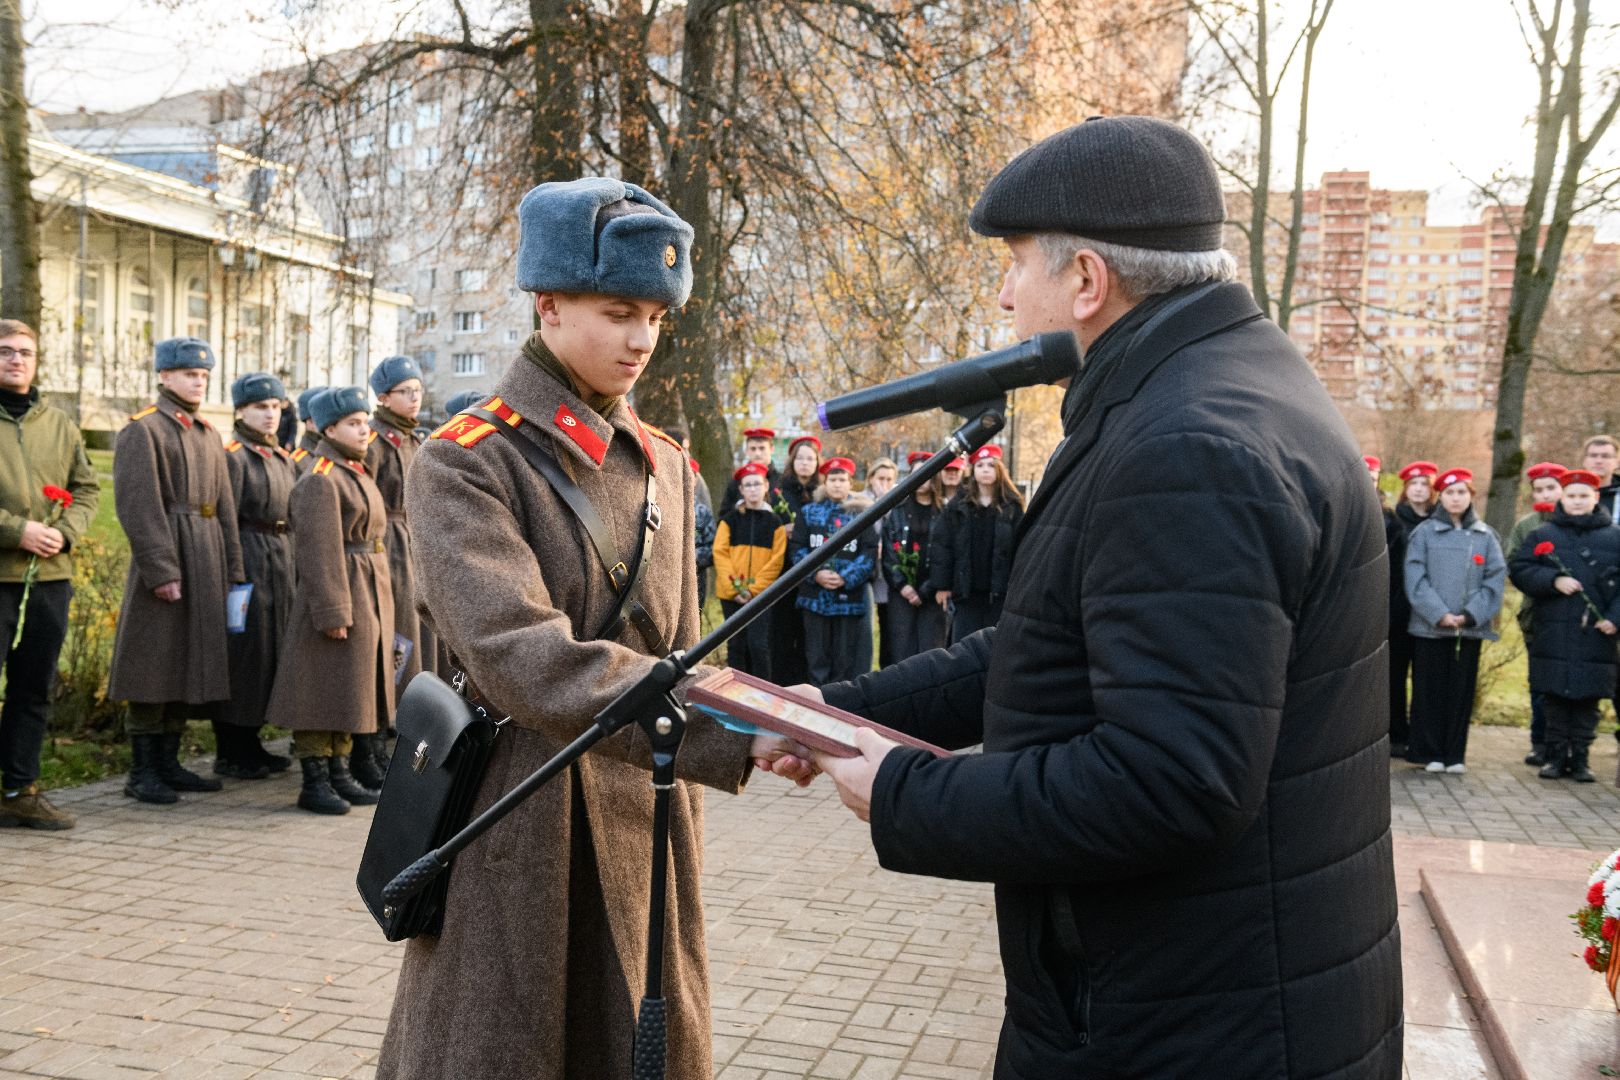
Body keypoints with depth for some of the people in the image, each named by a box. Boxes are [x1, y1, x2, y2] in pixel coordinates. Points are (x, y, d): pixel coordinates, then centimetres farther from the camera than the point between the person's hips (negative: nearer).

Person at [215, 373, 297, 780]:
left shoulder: (284, 458, 15)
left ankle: (250, 743, 22)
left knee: (270, 650, 12)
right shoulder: (233, 456, -9)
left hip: (281, 560, 8)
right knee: (243, 651, -3)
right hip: (249, 559, -8)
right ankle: (230, 753, 7)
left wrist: (292, 567, 15)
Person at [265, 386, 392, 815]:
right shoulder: (319, 481, -13)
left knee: (351, 690, 13)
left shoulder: (357, 474, 17)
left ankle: (340, 774, 22)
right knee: (324, 689, -3)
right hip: (336, 596, -10)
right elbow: (319, 552, -20)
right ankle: (314, 783, 4)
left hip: (367, 597, 10)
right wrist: (332, 613, -23)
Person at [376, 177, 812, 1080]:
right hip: (520, 842, -5)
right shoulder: (465, 465, -10)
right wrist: (736, 733, -35)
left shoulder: (666, 468, 9)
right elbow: (524, 660, -26)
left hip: (644, 837, 6)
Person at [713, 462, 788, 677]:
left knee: (759, 645, -8)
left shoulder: (774, 522, 5)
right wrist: (734, 588, -11)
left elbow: (776, 561, -2)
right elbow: (720, 554, -1)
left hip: (761, 595, -1)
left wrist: (754, 590, -12)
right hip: (731, 594, 1)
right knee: (736, 645, 6)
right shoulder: (730, 519, 7)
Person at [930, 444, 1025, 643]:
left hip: (999, 591, 0)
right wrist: (941, 585, -5)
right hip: (965, 591, 0)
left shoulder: (1012, 507, 2)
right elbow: (942, 546, 1)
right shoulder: (958, 505, 4)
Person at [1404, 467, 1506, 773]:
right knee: (1429, 691, 2)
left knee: (1462, 691, 5)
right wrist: (1439, 614, -14)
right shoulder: (1424, 533, 2)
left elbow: (1495, 579, 2)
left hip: (1470, 628, 2)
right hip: (1429, 627, -2)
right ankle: (1428, 752, 10)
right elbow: (1416, 579, -5)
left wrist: (1470, 615, -10)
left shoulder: (1486, 536, 9)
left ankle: (1455, 754, 14)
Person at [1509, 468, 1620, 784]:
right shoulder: (1541, 535, 7)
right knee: (1555, 697, 4)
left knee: (1588, 698, 4)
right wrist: (1554, 581, -14)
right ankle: (1556, 754, 15)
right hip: (1553, 635, 0)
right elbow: (1519, 571, 0)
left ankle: (1580, 757, 15)